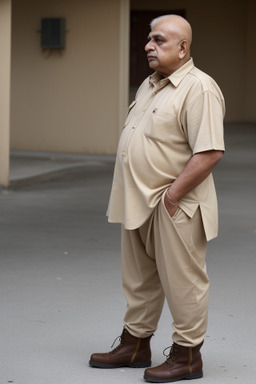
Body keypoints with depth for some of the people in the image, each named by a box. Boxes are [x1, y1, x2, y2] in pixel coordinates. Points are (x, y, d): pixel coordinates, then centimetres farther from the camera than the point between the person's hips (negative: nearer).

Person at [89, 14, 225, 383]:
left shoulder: (199, 89, -17)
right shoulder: (150, 84, 14)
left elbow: (210, 152, -24)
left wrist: (172, 194, -21)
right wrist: (134, 197, 13)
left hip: (173, 208, -9)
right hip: (139, 204, 9)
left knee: (182, 282, 1)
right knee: (139, 280, 17)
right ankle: (135, 345, 29)